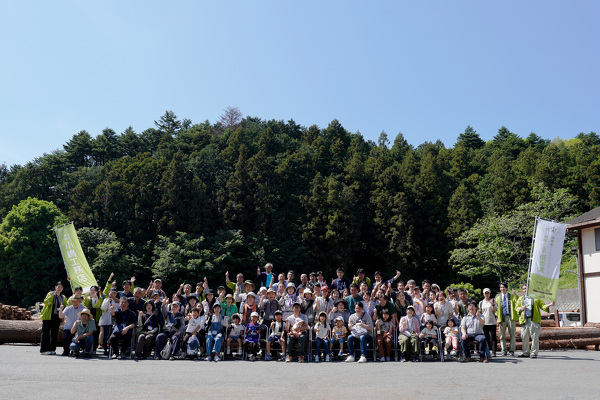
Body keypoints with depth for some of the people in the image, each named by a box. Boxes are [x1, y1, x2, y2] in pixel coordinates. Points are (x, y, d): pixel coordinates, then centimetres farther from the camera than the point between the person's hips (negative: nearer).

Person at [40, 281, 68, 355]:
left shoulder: (63, 297, 16)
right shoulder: (50, 294, 3)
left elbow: (65, 306, 18)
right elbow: (46, 302, -12)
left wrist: (62, 307, -4)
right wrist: (51, 296, -27)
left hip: (57, 317, 4)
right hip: (48, 317, -4)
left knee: (54, 334, 6)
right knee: (45, 332, -6)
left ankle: (52, 349, 12)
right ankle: (43, 350, -4)